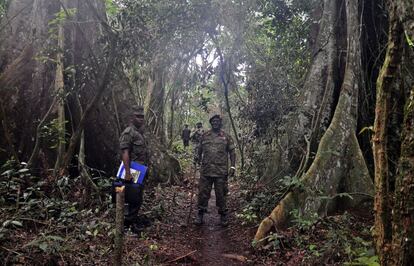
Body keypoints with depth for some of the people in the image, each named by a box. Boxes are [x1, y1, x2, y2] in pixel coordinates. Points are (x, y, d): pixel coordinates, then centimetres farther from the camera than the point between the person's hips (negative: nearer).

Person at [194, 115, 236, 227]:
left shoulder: (226, 137, 4)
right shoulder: (204, 136, 9)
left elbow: (232, 152, 3)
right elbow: (200, 149, 19)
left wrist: (232, 166, -5)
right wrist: (199, 158, 1)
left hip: (221, 171, -1)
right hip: (206, 170, 2)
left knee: (221, 194, 5)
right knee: (203, 192, 5)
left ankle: (223, 215, 20)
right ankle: (200, 214, 17)